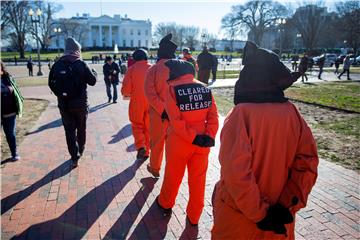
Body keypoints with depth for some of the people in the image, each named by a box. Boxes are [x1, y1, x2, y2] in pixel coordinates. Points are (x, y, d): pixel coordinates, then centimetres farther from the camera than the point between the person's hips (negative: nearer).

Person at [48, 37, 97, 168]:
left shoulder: (57, 65, -3)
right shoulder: (81, 64, -10)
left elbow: (51, 83, 2)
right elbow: (92, 81, -4)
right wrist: (94, 73, 15)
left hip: (64, 104, 1)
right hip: (80, 103, -1)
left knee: (69, 130, 7)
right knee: (81, 128, 18)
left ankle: (75, 157, 3)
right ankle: (80, 151, 34)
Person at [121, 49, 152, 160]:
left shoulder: (132, 69, -6)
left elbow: (126, 90, -9)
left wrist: (126, 93, 14)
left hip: (136, 102, -2)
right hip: (151, 102, 2)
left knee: (137, 125, 13)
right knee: (148, 127, 13)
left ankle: (140, 146, -7)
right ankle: (146, 151, 20)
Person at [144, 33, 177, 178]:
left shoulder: (154, 69, -10)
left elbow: (150, 92, -20)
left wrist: (162, 110, -20)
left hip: (159, 113, 0)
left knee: (157, 141, 17)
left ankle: (155, 168, 34)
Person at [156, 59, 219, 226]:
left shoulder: (172, 89, -12)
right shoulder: (205, 88, 1)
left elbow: (176, 120, -19)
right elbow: (213, 116, -5)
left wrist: (193, 137, -16)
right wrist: (209, 136, -10)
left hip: (179, 142, -3)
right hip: (202, 142, 3)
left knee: (173, 176, 19)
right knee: (198, 179, 16)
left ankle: (165, 204, 44)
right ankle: (194, 216, 31)